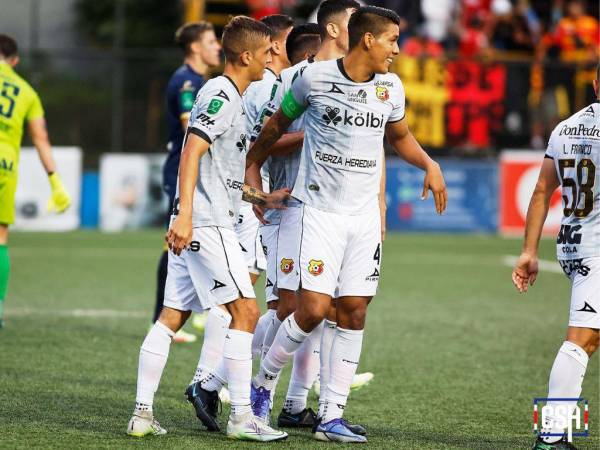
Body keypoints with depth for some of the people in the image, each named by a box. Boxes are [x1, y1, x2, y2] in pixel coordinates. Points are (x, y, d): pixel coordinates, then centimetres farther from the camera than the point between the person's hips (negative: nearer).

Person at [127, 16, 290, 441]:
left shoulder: (226, 96, 21)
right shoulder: (222, 95, -10)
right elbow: (192, 152, -21)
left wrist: (263, 197, 25)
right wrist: (185, 215, -28)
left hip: (194, 225, 10)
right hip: (207, 225, -10)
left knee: (172, 316, 8)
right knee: (245, 311, -9)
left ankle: (143, 413, 7)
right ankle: (242, 417, -8)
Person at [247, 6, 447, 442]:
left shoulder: (390, 87, 4)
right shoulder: (314, 77, -8)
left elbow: (400, 135, 23)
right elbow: (279, 122, 9)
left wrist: (429, 165, 6)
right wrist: (251, 165, 16)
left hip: (364, 214, 4)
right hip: (320, 209, -4)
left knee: (354, 313, 1)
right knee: (313, 309, -13)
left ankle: (332, 417, 6)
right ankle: (263, 384, 11)